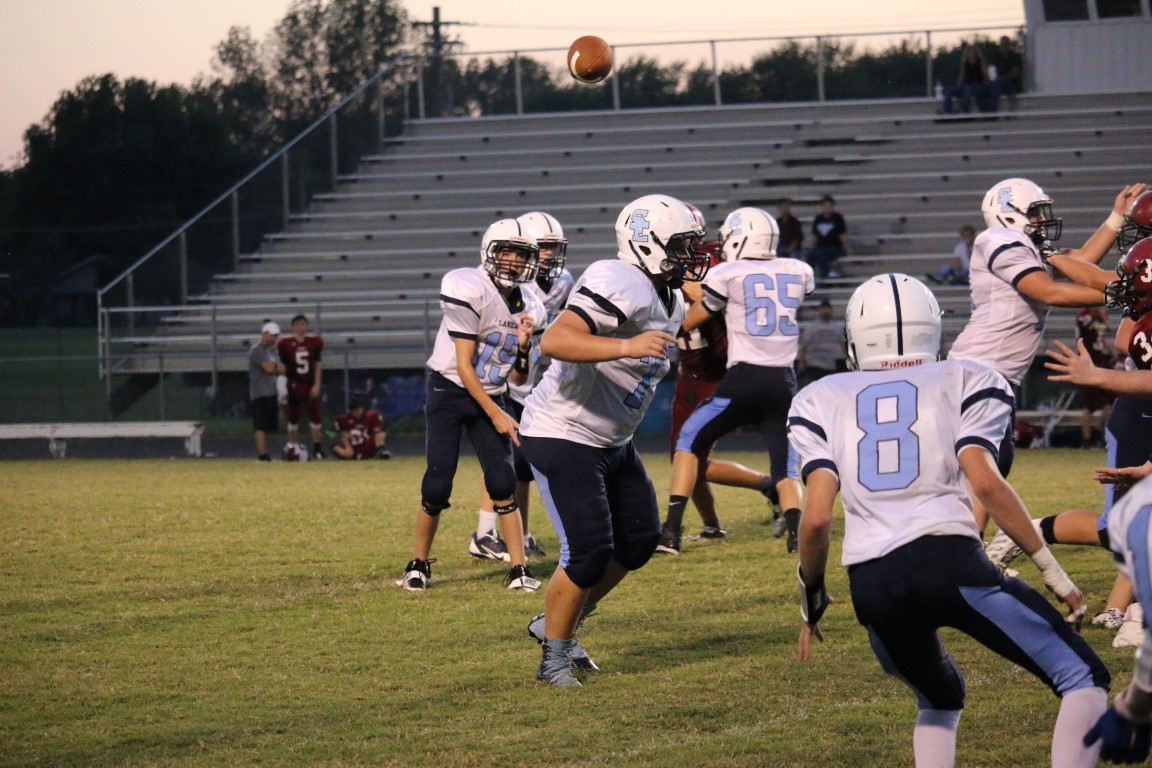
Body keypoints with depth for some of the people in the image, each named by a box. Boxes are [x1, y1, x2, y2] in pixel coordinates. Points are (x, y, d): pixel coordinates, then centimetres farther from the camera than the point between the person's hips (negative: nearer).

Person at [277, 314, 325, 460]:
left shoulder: (314, 343, 4)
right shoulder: (286, 344, -2)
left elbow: (318, 366, 5)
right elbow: (283, 367, 2)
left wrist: (317, 385, -2)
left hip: (310, 386, 1)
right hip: (294, 386, -1)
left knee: (315, 416, -1)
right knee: (293, 418, 4)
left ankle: (317, 449, 7)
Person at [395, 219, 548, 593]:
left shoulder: (529, 306, 1)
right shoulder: (470, 291, -19)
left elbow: (518, 378, 8)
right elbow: (463, 365, -18)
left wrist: (524, 343, -12)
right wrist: (495, 414, -19)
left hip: (490, 396, 5)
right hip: (449, 392, -5)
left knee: (503, 481, -7)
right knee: (437, 488, -6)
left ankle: (519, 569, -5)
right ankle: (418, 565, 13)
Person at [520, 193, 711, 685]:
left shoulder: (668, 303, 9)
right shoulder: (622, 287, -24)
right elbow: (554, 341, -35)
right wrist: (627, 347, -40)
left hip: (612, 443, 10)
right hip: (562, 437, -10)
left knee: (639, 541, 12)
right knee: (588, 551, -12)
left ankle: (557, 623, 28)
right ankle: (554, 655, 6)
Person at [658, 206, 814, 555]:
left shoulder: (728, 274, -2)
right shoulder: (799, 272, 9)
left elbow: (687, 323, 6)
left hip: (745, 379, -3)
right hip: (784, 382, 4)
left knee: (690, 441, 11)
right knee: (784, 465, 10)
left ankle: (671, 530, 2)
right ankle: (796, 531, -15)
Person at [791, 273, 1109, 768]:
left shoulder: (822, 402, 19)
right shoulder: (964, 382, 14)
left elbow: (816, 518, 8)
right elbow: (986, 484, -2)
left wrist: (811, 598, 23)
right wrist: (1054, 574, 1)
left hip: (870, 584, 4)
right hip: (948, 561, -4)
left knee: (938, 700, 30)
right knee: (1084, 680, 3)